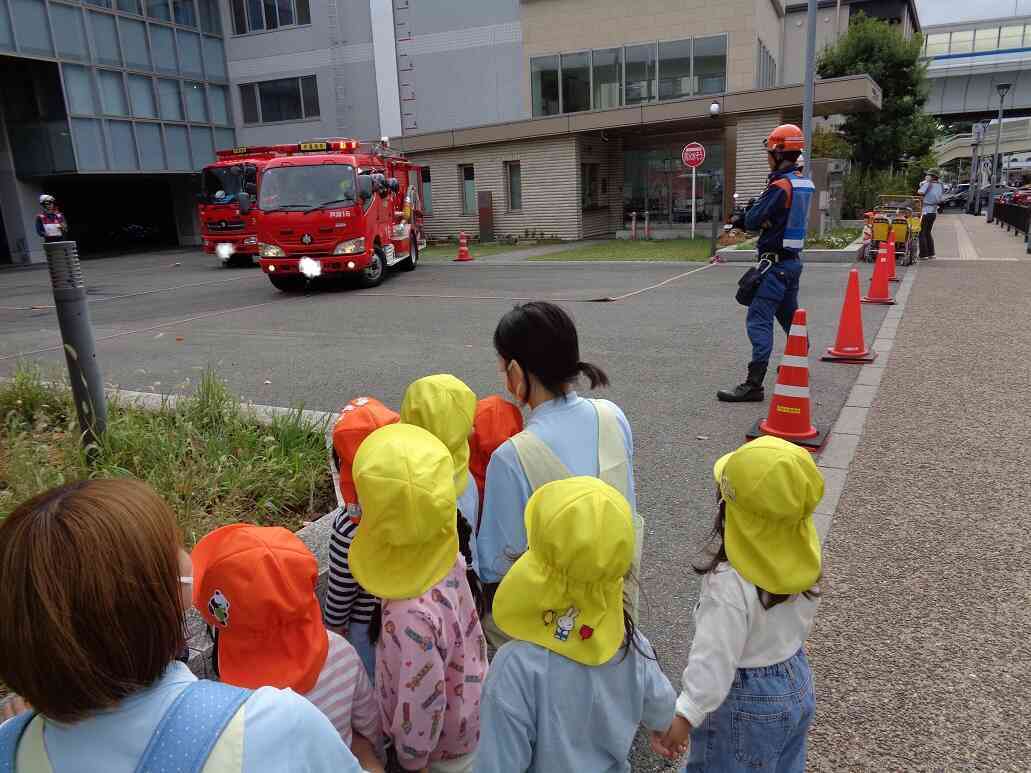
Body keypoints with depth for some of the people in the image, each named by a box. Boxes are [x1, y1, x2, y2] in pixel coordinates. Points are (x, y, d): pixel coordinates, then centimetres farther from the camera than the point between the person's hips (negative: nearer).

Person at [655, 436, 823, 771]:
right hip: (798, 682, 7)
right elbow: (802, 619, 3)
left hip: (747, 701, -7)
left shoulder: (731, 582, -35)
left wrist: (685, 715, -25)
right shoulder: (804, 555, -13)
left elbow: (717, 656, -31)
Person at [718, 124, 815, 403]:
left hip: (775, 262, -9)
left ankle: (754, 385, -17)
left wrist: (754, 216, 4)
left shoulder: (780, 186, -18)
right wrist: (764, 219, -3)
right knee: (789, 315, 24)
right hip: (794, 259, 9)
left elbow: (752, 221, -17)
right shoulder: (805, 183, 9)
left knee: (758, 320, -12)